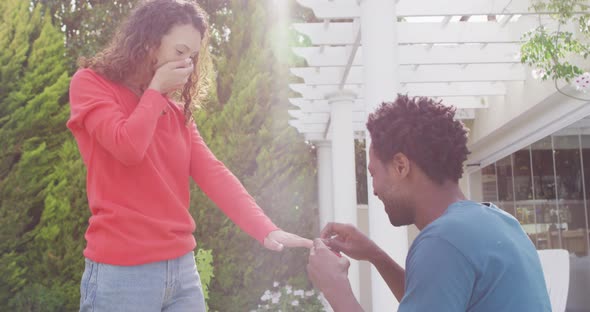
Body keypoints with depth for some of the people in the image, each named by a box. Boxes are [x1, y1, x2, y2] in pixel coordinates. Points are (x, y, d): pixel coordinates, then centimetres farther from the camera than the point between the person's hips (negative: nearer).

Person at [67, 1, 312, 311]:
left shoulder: (177, 113, 13)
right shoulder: (89, 83, -1)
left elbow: (214, 174, -1)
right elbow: (127, 147, -19)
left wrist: (265, 230, -14)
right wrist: (156, 90, -4)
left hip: (183, 267, 5)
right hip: (121, 271, -5)